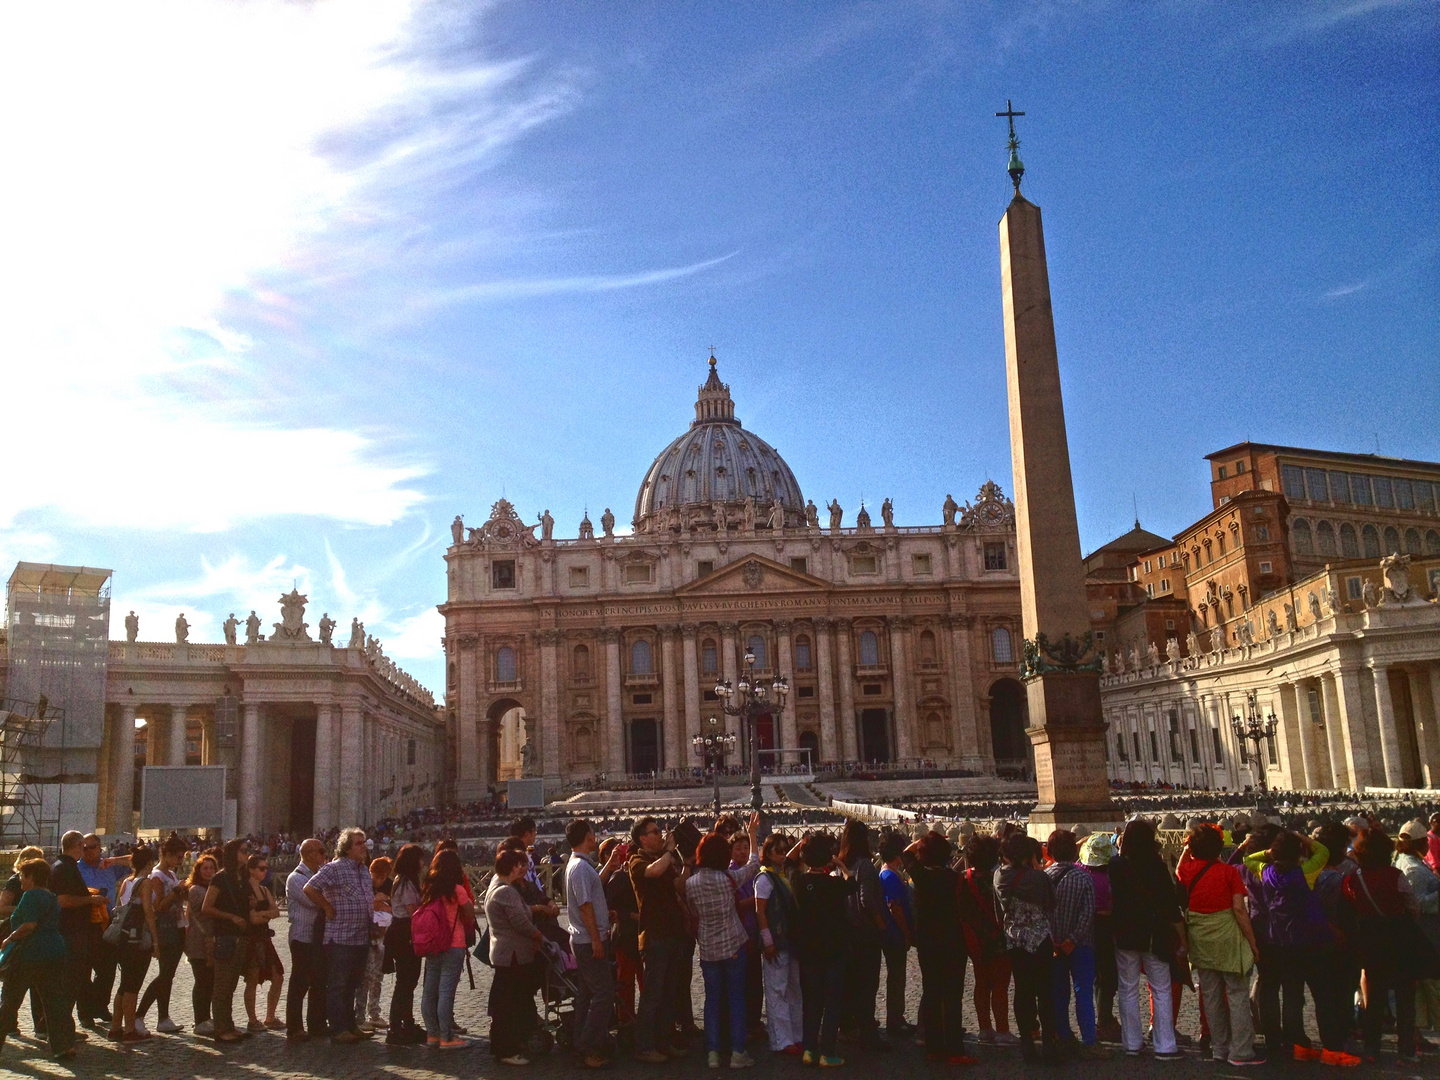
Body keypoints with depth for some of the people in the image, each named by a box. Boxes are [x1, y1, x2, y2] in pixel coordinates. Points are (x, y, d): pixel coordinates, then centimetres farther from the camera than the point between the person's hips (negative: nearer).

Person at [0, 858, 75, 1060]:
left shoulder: (31, 895, -10)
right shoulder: (52, 897, 17)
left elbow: (29, 925, -20)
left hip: (29, 954, -8)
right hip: (55, 953, 8)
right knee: (55, 999, 6)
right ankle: (65, 1045, 1)